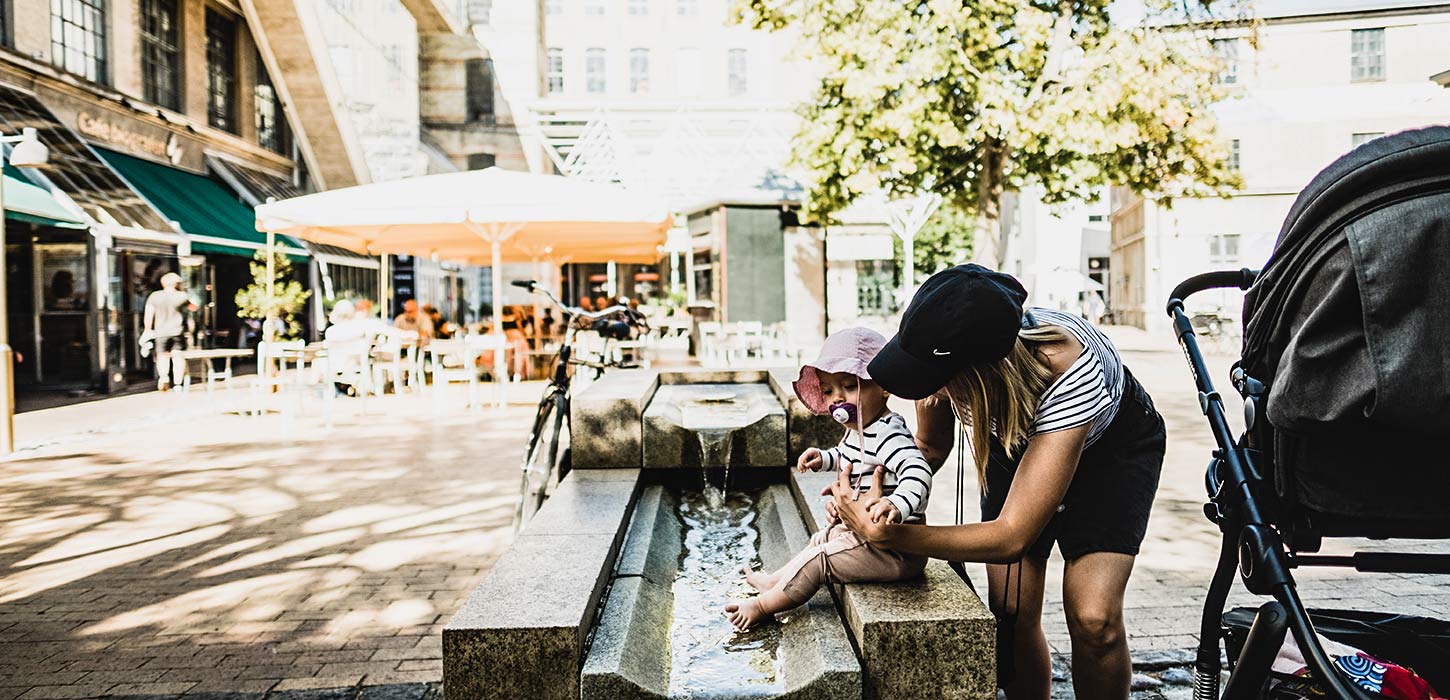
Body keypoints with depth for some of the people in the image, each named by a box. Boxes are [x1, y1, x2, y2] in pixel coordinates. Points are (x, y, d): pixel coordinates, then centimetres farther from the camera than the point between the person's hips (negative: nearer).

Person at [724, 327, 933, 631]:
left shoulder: (887, 435, -26)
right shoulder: (859, 430, 7)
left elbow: (918, 472, -42)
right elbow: (847, 457, 31)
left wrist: (897, 505, -58)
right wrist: (823, 458, 14)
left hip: (895, 550, -10)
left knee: (817, 558, -6)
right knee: (821, 539, 25)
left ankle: (763, 605, 11)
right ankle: (774, 581, 40)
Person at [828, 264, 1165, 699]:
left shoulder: (1067, 372, -43)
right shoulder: (943, 353, -29)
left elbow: (1011, 538, -42)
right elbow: (930, 446, -7)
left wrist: (884, 534, -43)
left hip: (1112, 442, -4)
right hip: (1017, 435, 4)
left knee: (1093, 618, -19)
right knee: (1010, 614, -7)